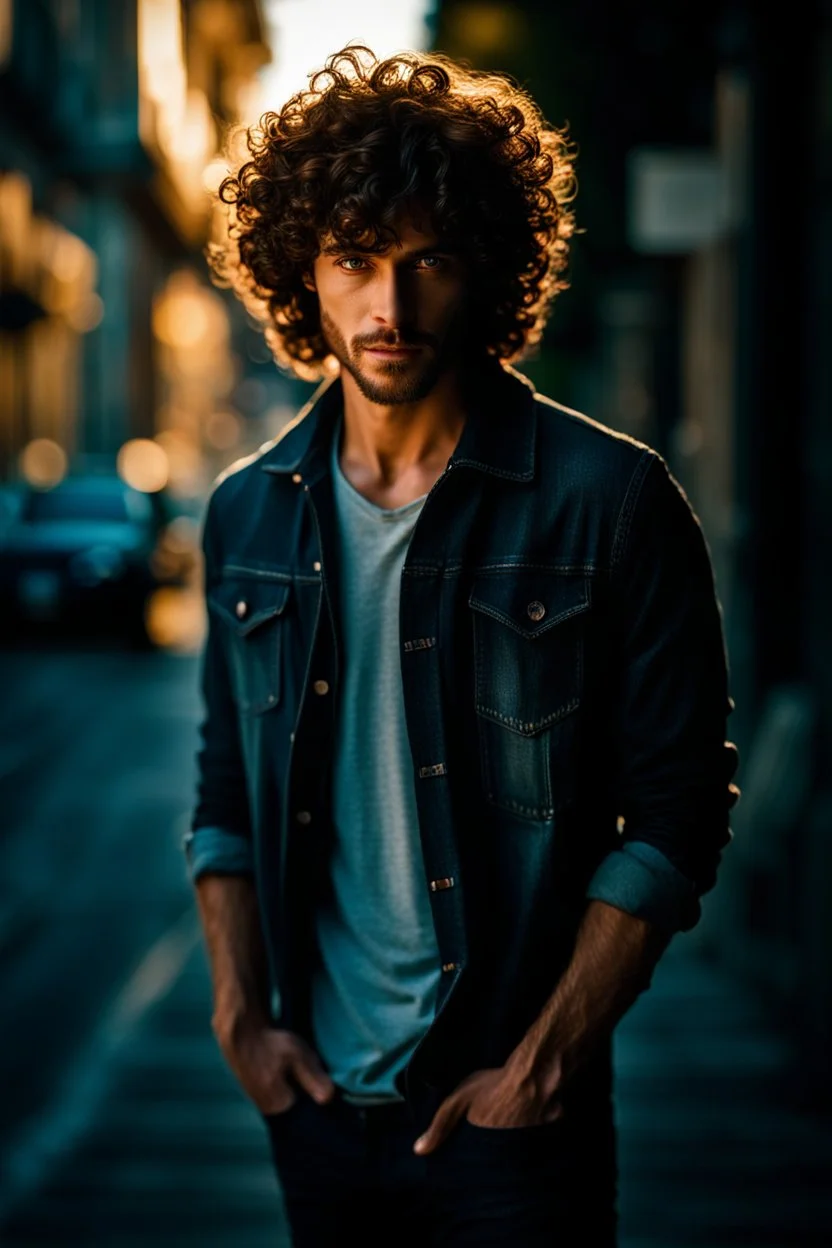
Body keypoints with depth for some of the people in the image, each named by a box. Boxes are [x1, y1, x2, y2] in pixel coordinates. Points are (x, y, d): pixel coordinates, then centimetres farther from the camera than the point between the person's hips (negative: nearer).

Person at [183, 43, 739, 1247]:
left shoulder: (611, 503, -9)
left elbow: (675, 815, -9)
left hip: (510, 1108, -3)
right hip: (316, 1093, 4)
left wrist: (546, 1058, -12)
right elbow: (226, 797, 12)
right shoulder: (251, 513, 4)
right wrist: (241, 1014, 1)